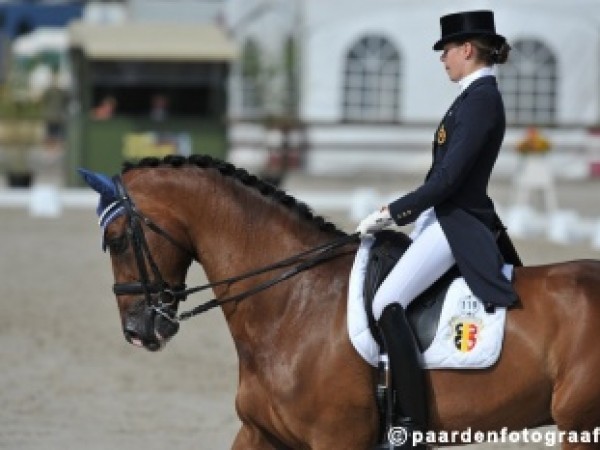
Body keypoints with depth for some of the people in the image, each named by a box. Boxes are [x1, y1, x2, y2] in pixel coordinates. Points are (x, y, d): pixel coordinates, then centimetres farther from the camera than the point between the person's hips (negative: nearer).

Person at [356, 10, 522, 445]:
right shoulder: (476, 96, 14)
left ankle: (414, 422, -23)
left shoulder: (482, 100, -17)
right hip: (447, 218, 11)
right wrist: (399, 212, 14)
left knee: (386, 303, -22)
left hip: (458, 225, -11)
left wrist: (393, 212, -16)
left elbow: (448, 178, -22)